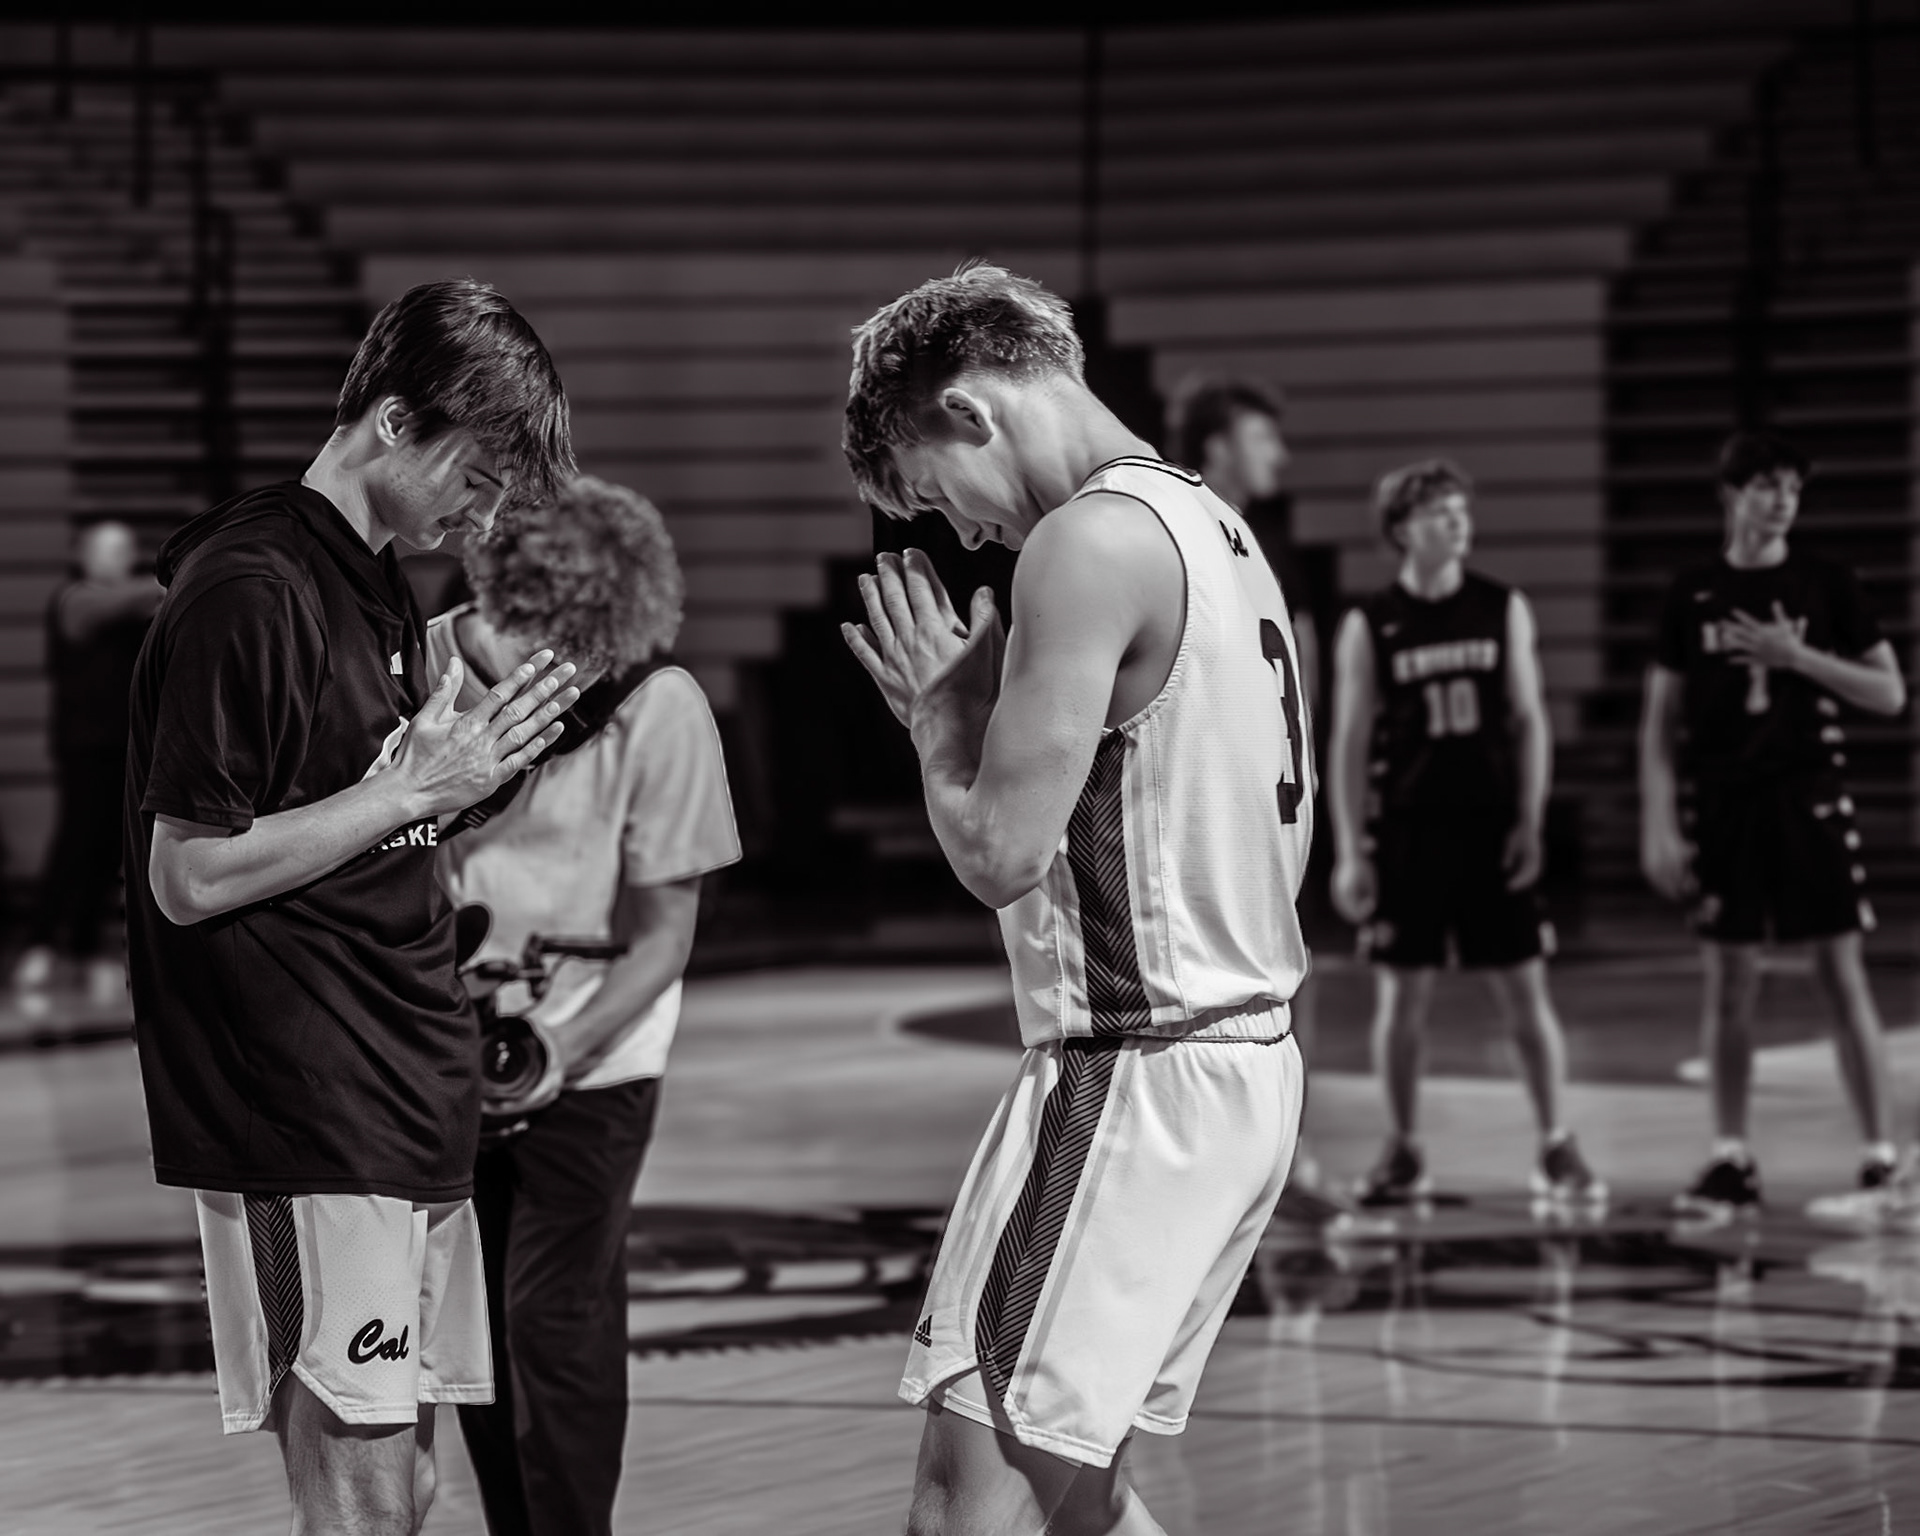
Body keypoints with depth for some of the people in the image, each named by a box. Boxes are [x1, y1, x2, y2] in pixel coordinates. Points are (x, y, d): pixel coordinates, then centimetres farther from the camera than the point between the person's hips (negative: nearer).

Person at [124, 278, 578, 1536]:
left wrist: (471, 764, 7)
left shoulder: (383, 584, 15)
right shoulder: (249, 590, -14)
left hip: (411, 1104, 9)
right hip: (305, 1129, -9)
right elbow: (190, 877, -17)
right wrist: (416, 787, -16)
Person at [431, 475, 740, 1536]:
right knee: (472, 1325, 9)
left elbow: (663, 934, -11)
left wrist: (563, 1048, -23)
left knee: (556, 1321, -10)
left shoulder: (660, 710, -17)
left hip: (591, 1062, -3)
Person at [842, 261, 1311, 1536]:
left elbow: (1002, 852, -19)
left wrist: (938, 710, 1)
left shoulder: (1089, 544, -14)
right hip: (1250, 1056, 10)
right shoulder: (1217, 527, 15)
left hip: (1132, 1076, -10)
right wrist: (977, 706, 17)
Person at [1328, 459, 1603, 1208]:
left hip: (1491, 826, 1)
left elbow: (1529, 720, 6)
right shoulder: (1369, 626, 0)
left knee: (1525, 990, 0)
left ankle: (1557, 1148, 6)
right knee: (1401, 993, 2)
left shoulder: (1504, 609, 4)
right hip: (1405, 829, -1)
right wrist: (1350, 852, -4)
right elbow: (1350, 740, 1)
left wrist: (1529, 824, -3)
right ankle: (1403, 1153, 13)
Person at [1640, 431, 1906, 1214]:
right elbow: (1660, 720, 6)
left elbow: (1890, 693, 1)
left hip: (1810, 797, -1)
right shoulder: (1692, 594, 4)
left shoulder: (1827, 585, 2)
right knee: (1727, 979, 3)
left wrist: (1799, 657, -12)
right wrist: (1659, 826, -1)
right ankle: (1731, 1160, 11)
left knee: (1843, 974, -3)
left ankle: (1880, 1156, 1)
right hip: (1724, 804, 1)